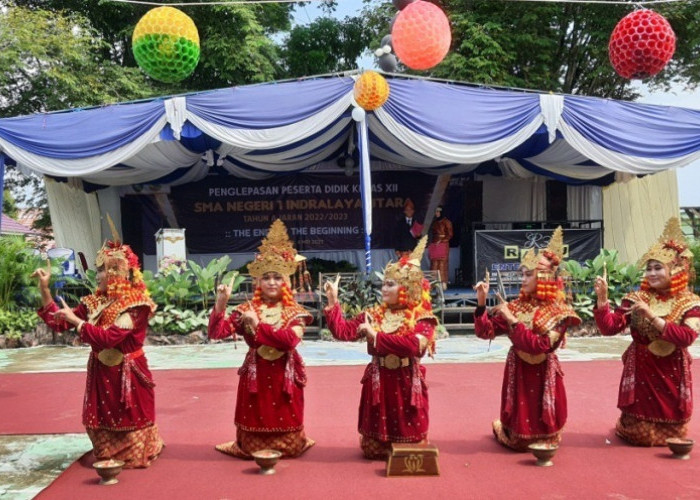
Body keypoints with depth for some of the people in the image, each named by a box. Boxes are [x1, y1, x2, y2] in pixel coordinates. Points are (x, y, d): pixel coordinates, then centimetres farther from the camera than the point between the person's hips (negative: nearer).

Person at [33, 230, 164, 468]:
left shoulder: (136, 304, -18)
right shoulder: (95, 301, 3)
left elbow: (109, 337, -26)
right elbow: (59, 322, 7)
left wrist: (75, 320, -20)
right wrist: (44, 289, -1)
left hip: (127, 375, -6)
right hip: (101, 373, 6)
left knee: (129, 422, 7)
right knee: (102, 423, 16)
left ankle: (135, 456, 31)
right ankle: (109, 457, 37)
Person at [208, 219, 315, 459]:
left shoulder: (294, 312, -3)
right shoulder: (246, 310, 1)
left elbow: (290, 341, -20)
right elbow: (216, 333, -7)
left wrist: (259, 325, -19)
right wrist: (220, 304, -20)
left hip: (284, 374, 0)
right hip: (255, 373, 1)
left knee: (284, 419, 9)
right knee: (256, 418, 7)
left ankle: (286, 446, 36)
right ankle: (252, 447, 32)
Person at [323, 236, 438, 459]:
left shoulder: (422, 318, -9)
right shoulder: (373, 314, 4)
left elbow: (413, 345, -27)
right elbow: (342, 331, 0)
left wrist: (376, 336, -23)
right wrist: (333, 302, -5)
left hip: (407, 382, -3)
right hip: (378, 381, 3)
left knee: (408, 431, 9)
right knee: (374, 448, 12)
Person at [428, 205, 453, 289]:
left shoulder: (446, 221, 0)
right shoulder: (434, 222, 16)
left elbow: (450, 234, -4)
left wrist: (441, 241, -13)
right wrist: (430, 244, 10)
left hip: (443, 245, -5)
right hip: (434, 245, 5)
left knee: (442, 264, -7)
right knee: (434, 264, 0)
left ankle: (443, 283, -5)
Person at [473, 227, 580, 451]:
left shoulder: (557, 312, -10)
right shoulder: (517, 306, 0)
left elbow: (540, 346, -24)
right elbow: (485, 332, -4)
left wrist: (512, 321, -24)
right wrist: (481, 302, -17)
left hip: (543, 375, -2)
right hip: (517, 372, 3)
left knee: (543, 434, 11)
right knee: (519, 439, 8)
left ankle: (543, 439, 44)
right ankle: (517, 436, 41)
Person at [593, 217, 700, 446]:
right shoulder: (635, 298, -4)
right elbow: (609, 327, -12)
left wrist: (652, 316, -28)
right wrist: (602, 299, -25)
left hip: (673, 372, 1)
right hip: (640, 370, 0)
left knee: (673, 431, 13)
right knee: (640, 434, 4)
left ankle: (669, 433, 46)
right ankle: (632, 427, 37)